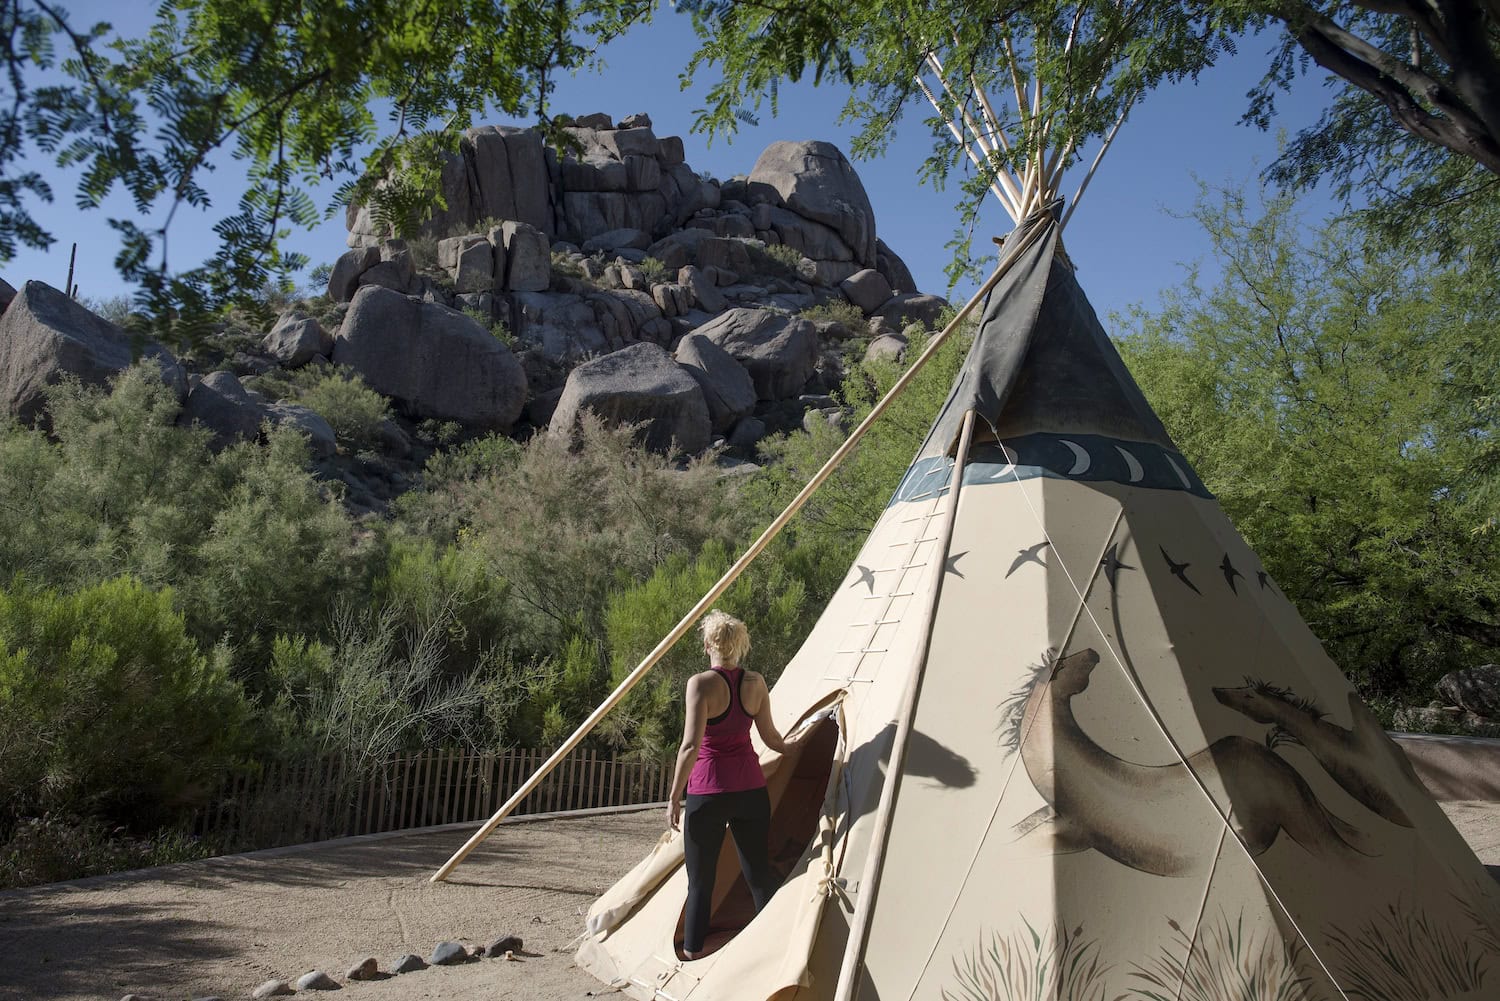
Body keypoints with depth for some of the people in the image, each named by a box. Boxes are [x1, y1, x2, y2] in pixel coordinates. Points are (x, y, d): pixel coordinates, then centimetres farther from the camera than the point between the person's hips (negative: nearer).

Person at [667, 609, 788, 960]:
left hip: (707, 793, -4)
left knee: (700, 879, 8)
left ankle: (692, 952, 16)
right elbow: (771, 737, 12)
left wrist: (674, 797, -10)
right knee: (760, 873, 13)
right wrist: (791, 747, 34)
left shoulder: (701, 684, -14)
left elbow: (690, 746, -19)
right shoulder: (756, 683, 2)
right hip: (751, 789, 5)